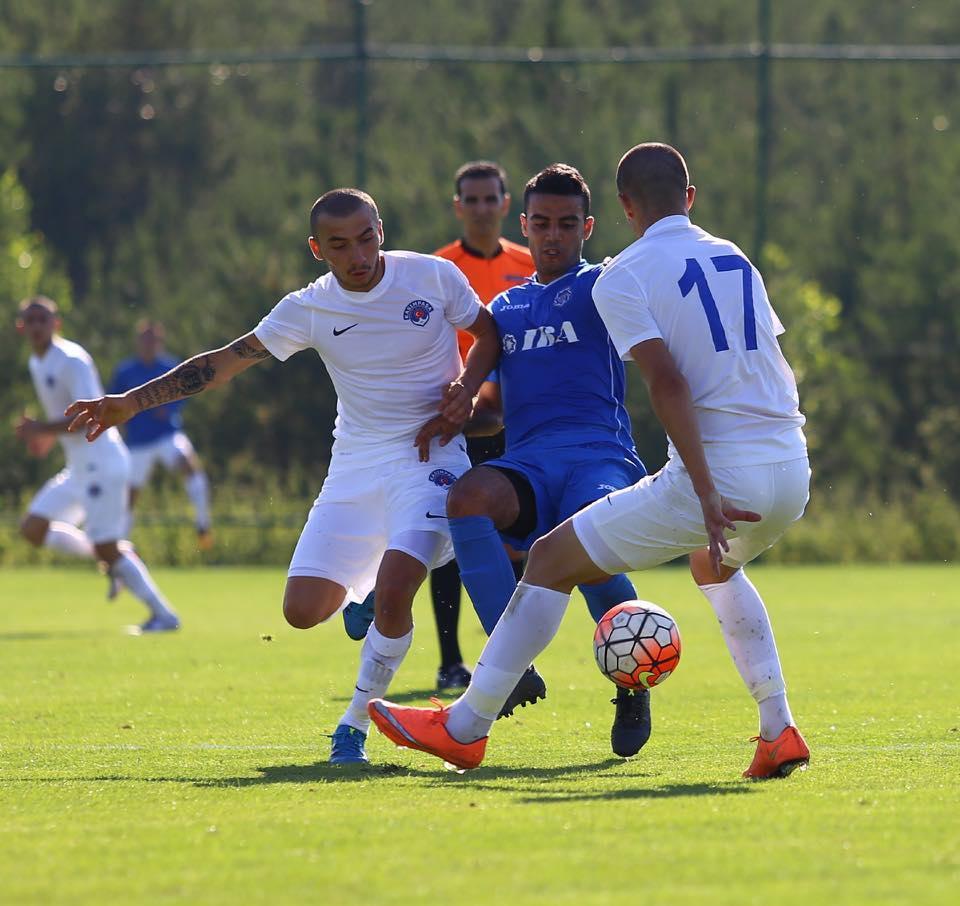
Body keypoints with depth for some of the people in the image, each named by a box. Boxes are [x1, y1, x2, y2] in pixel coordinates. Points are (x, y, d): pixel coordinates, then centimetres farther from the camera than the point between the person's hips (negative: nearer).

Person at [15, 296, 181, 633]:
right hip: (78, 469, 9)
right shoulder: (37, 364, 13)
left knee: (106, 547, -12)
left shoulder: (71, 361, -15)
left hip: (102, 464, -9)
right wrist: (46, 437, 8)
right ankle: (115, 559, 13)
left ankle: (163, 615, -6)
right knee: (33, 529, 5)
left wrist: (43, 429, -26)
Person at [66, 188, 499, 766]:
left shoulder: (433, 276, -8)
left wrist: (467, 385, -11)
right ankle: (366, 592, 29)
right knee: (303, 610, -6)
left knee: (392, 593, -25)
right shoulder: (309, 309, -4)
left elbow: (490, 333, 9)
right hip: (355, 467, 3)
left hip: (430, 454, -3)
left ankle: (357, 722, -4)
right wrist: (130, 403, -6)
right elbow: (224, 362, -1)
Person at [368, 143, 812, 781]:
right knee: (714, 566, 38)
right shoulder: (737, 259, 17)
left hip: (717, 473, -7)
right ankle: (779, 731, 25)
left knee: (552, 560, 7)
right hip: (792, 474, 7)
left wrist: (708, 494, -20)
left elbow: (668, 382, -15)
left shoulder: (623, 278, -2)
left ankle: (466, 728, 11)